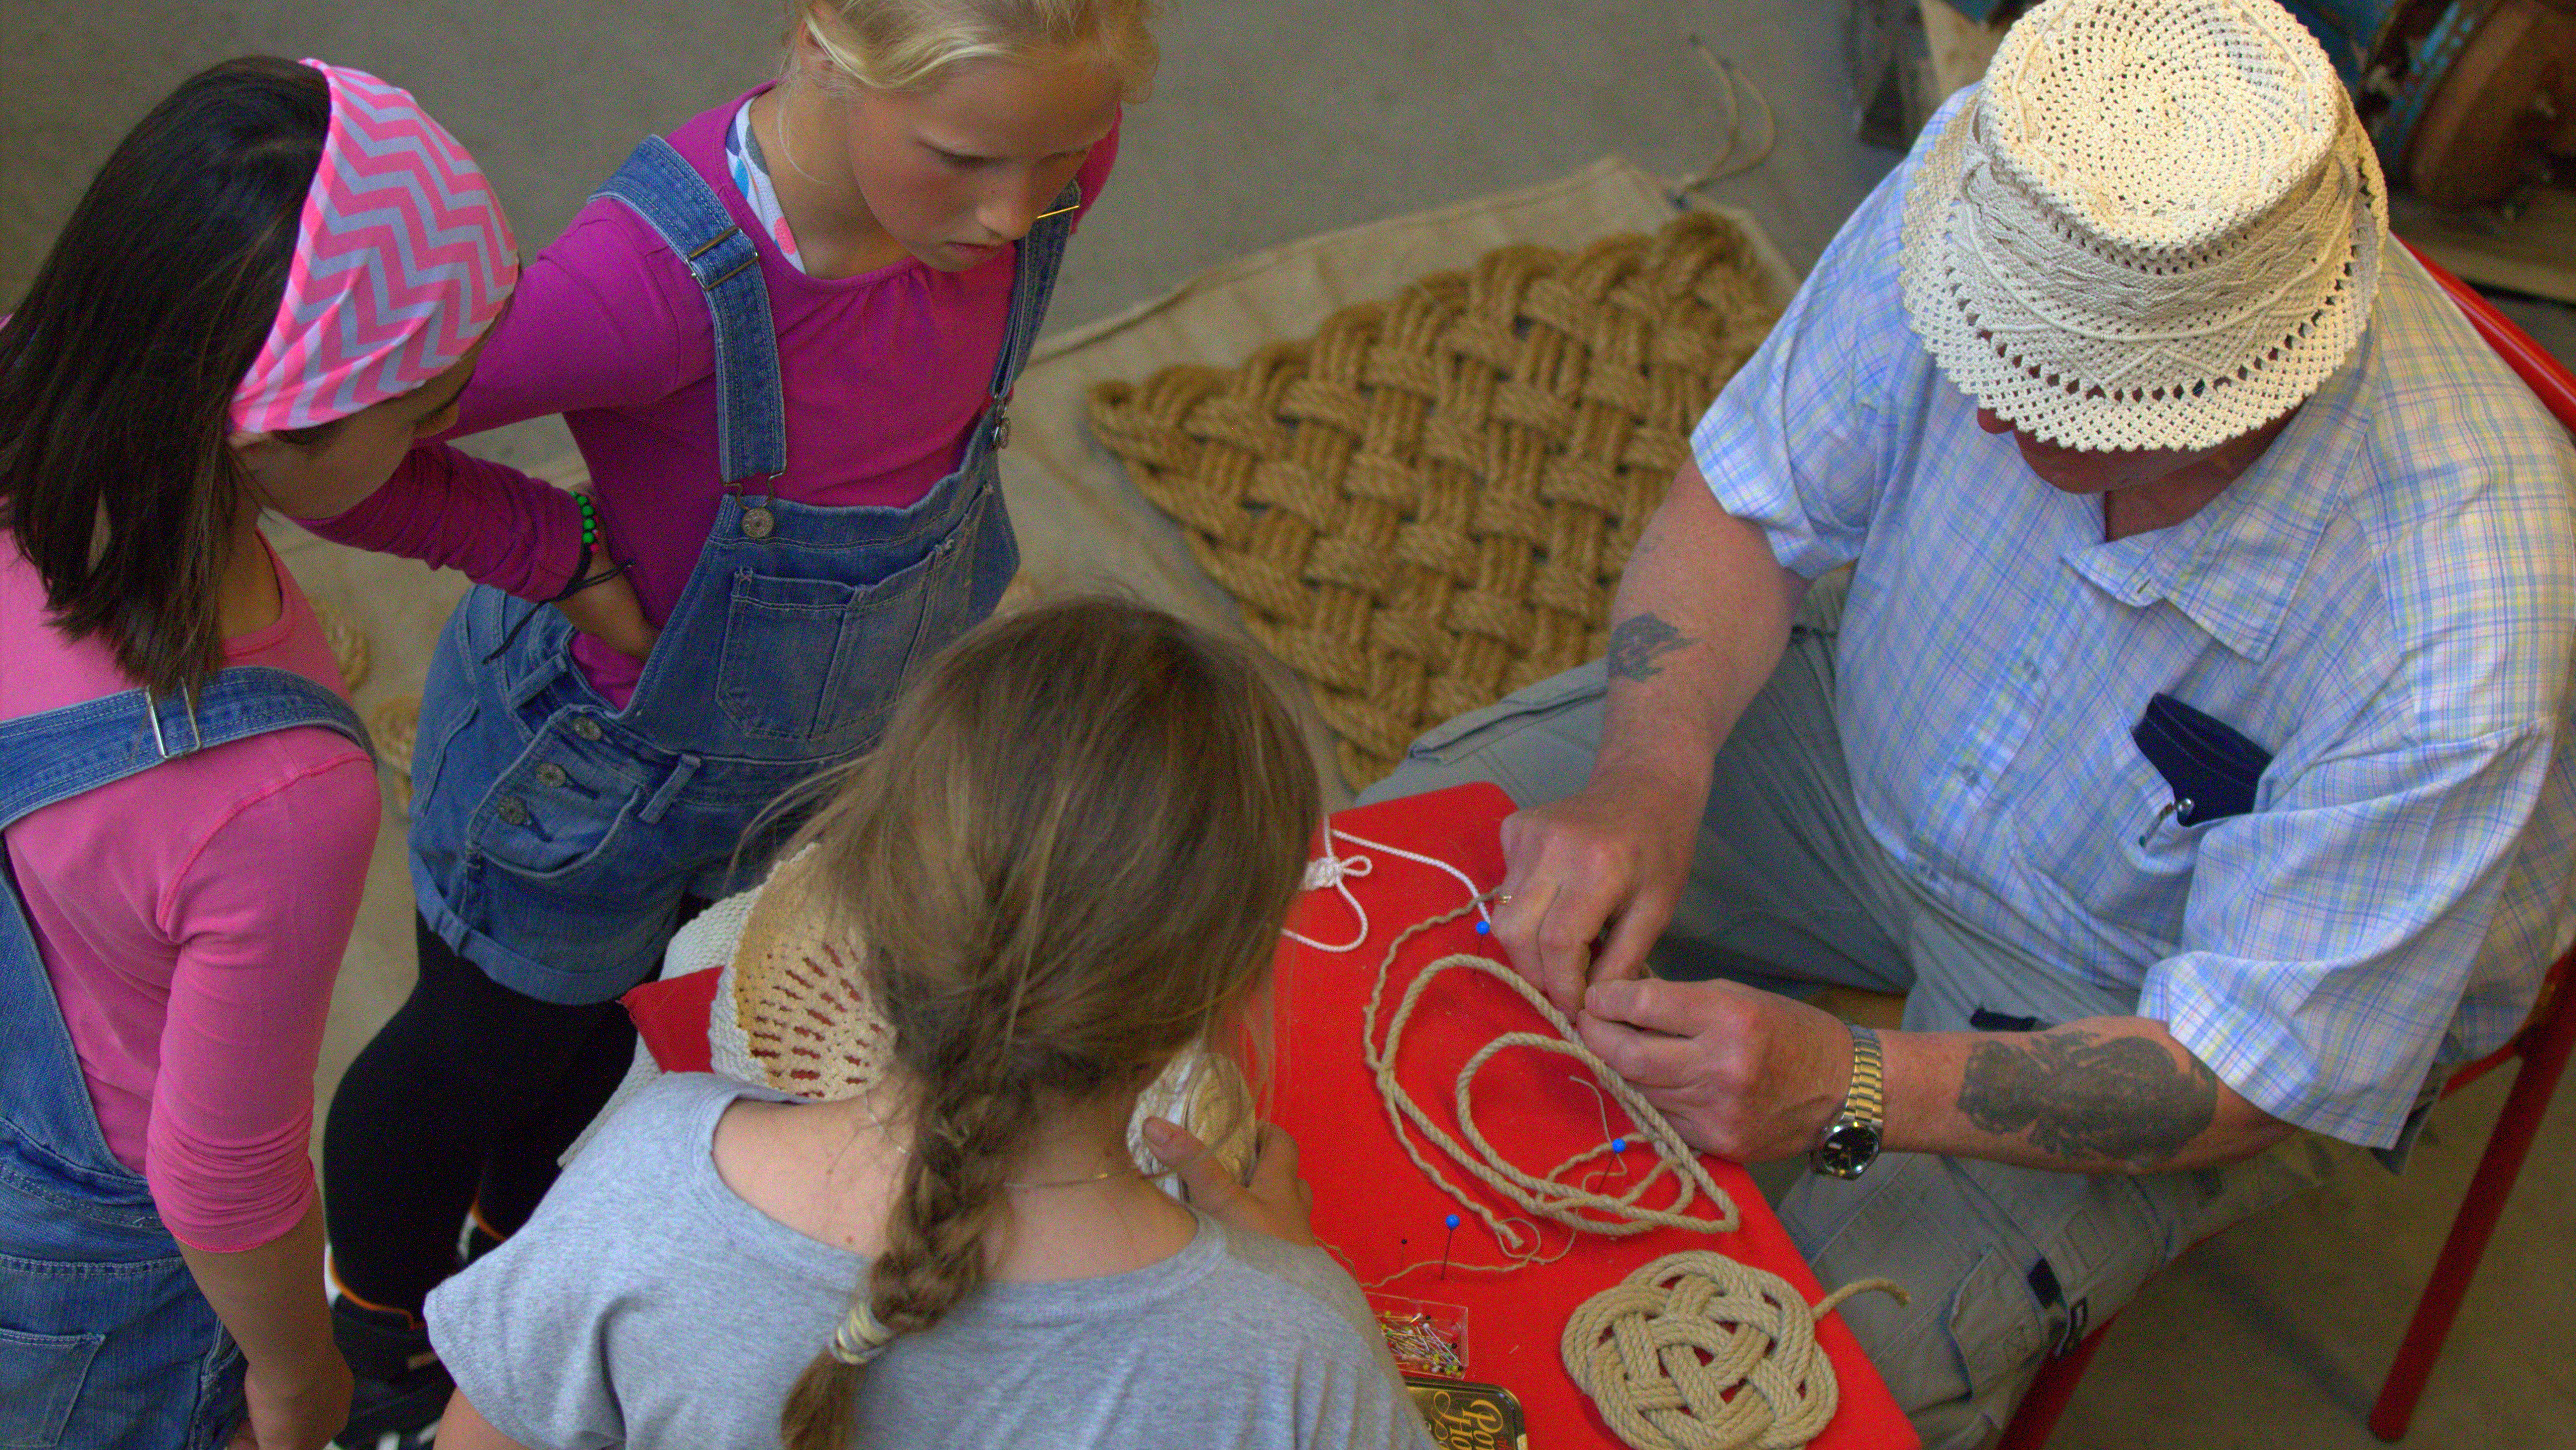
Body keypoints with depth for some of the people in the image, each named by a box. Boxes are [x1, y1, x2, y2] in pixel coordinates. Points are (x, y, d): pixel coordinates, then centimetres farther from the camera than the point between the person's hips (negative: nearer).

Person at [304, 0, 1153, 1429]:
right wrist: (567, 553, -28)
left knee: (612, 1017, 33)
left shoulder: (1036, 162, -25)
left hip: (810, 728, 5)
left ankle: (517, 1228, 67)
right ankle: (378, 1333, 59)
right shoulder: (665, 277, -44)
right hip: (593, 754, -5)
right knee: (481, 1050, 25)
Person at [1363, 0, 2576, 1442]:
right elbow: (1748, 501, -12)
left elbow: (2257, 1069, -27)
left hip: (2148, 983, -4)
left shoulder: (2457, 631, -39)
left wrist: (1851, 1090, -39)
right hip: (1881, 741, 5)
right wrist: (1647, 775, -30)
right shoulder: (2012, 199, -28)